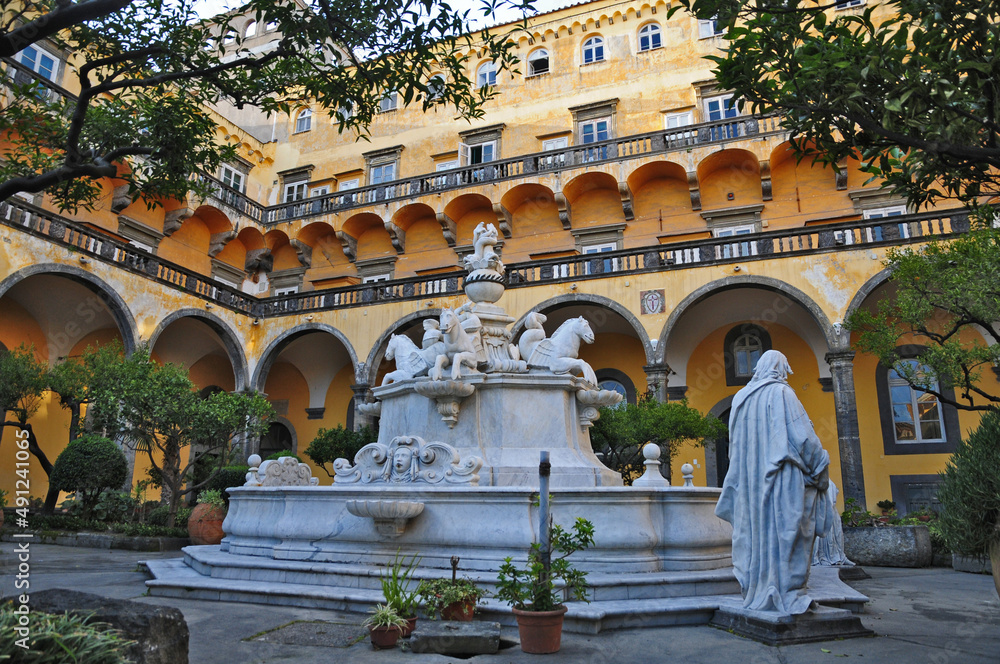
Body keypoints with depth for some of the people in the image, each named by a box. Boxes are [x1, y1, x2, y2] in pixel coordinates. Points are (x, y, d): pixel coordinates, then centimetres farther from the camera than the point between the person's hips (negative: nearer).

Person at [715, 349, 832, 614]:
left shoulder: (742, 397, 12)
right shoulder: (782, 393, -4)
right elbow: (803, 435, -7)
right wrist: (820, 468, 3)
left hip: (750, 481, 5)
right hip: (783, 476, -5)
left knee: (755, 531, 7)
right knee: (786, 531, -2)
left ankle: (757, 593, 11)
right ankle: (788, 594, -1)